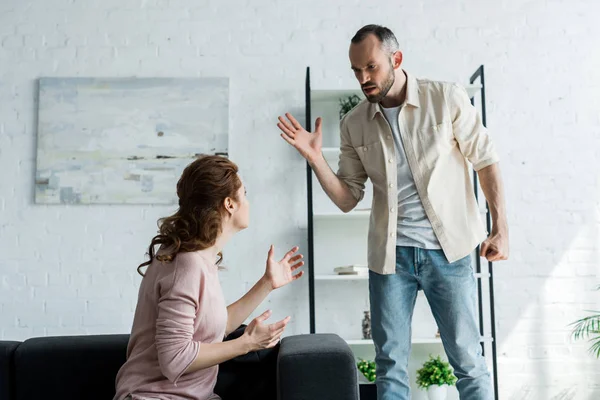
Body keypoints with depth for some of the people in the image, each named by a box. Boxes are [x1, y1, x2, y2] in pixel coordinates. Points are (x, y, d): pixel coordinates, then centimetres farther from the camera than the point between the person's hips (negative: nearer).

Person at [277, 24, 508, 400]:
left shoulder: (447, 98, -5)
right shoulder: (354, 124, 2)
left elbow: (486, 160, 1)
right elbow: (348, 199, 4)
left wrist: (501, 228, -3)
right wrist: (315, 157, -10)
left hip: (447, 249, -2)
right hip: (390, 254, 2)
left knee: (468, 360, 6)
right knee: (391, 363, 9)